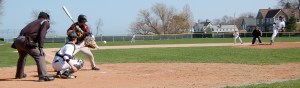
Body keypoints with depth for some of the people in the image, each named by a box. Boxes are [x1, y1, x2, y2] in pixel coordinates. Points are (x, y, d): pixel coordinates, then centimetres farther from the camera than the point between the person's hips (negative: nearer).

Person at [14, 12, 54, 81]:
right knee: (40, 55, -9)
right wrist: (40, 48, -11)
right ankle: (43, 76, -22)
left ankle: (19, 75, 48)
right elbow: (41, 35, -6)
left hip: (17, 40, 8)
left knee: (22, 56, 31)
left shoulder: (34, 22, 32)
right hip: (25, 41, -8)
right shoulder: (45, 22, 9)